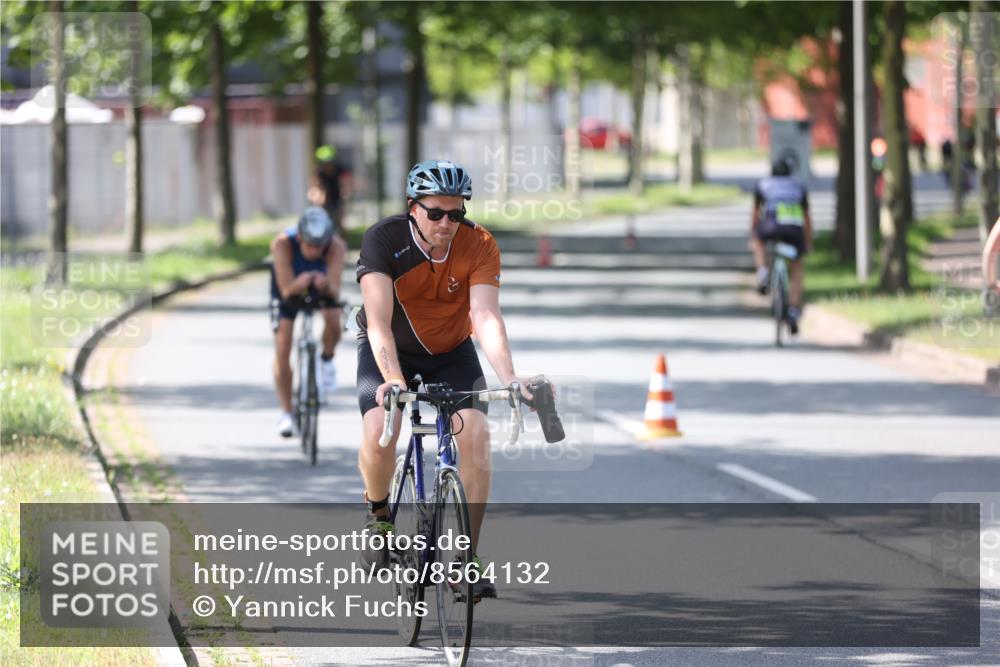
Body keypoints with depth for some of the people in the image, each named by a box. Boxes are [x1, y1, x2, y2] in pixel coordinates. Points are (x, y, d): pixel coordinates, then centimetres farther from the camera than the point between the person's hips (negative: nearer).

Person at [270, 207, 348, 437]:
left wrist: (326, 286, -62)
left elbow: (335, 289, -40)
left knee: (333, 320, -29)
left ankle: (327, 360, 4)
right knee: (282, 349, -9)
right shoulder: (282, 244, -38)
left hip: (322, 284, 0)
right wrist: (299, 284, -60)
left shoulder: (336, 246, -35)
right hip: (290, 283, 0)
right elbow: (286, 289, -38)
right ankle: (286, 414, 3)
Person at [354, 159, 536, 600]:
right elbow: (379, 321, -34)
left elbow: (486, 317, -30)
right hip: (389, 352, -2)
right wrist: (393, 379, -51)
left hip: (451, 353, 2)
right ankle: (378, 513, 4)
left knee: (475, 433, -21)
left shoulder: (479, 245, -21)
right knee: (378, 430, -28)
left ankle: (468, 555, -12)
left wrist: (508, 377, -46)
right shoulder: (383, 240, -26)